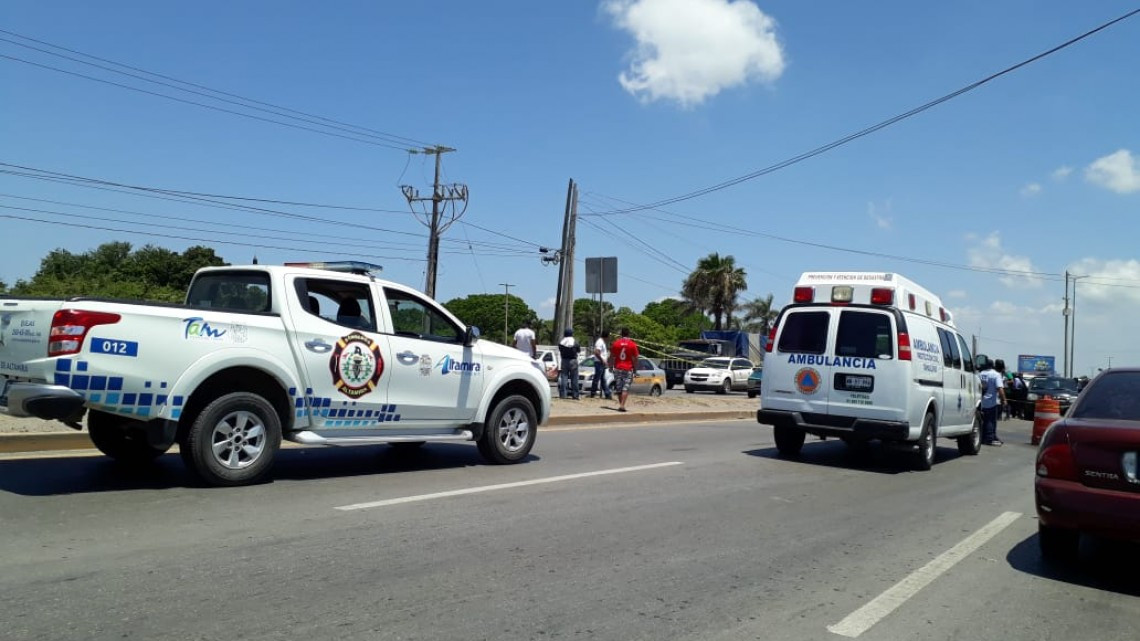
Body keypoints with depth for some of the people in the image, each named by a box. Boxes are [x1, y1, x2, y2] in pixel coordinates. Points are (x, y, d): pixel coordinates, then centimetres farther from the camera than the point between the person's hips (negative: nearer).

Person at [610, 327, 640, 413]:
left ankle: (620, 404, 18)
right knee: (625, 388, -3)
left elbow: (612, 356, 4)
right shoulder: (632, 344, -5)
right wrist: (635, 370, 6)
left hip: (618, 368, 2)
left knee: (619, 388, 12)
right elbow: (635, 358, -3)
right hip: (628, 369, -2)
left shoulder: (616, 343, 0)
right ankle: (622, 405, -14)